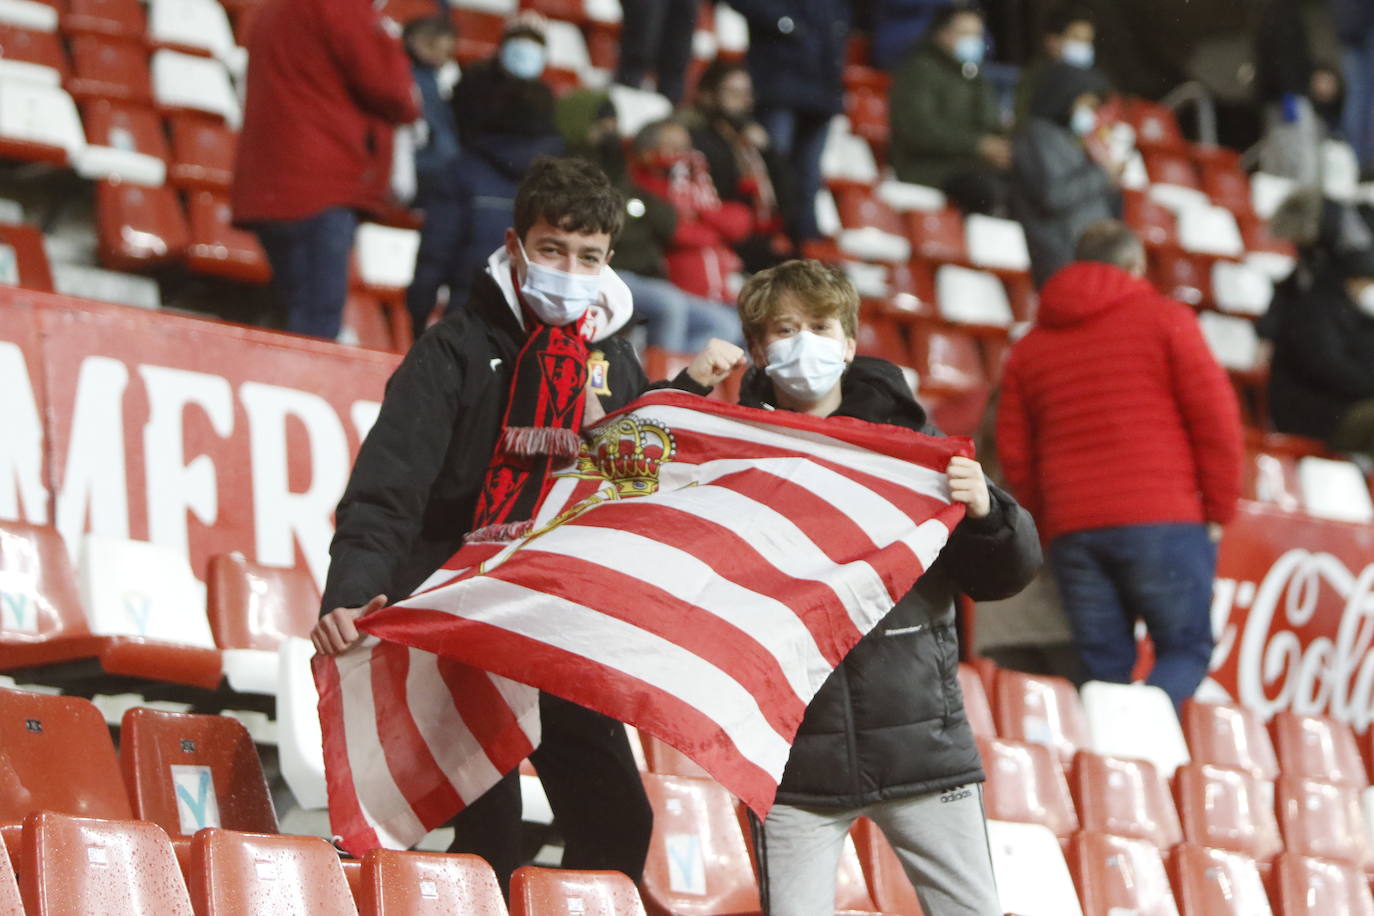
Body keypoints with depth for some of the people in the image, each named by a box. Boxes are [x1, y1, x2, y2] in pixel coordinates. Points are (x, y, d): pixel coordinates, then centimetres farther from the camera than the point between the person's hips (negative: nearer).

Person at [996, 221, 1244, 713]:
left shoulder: (1030, 345, 19)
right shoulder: (1164, 320, 6)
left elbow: (1013, 452, 17)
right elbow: (1215, 418, -1)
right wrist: (1218, 510, 6)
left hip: (1072, 532, 4)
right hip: (1163, 521, -4)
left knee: (1102, 668, 7)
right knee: (1187, 650, 1)